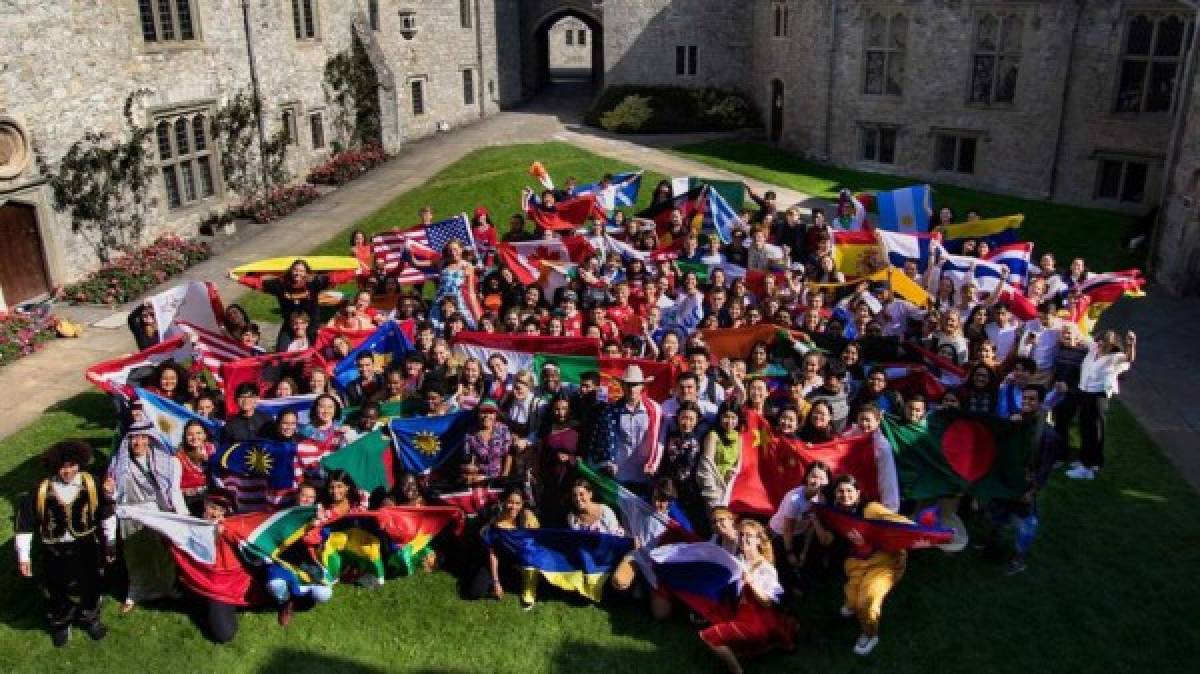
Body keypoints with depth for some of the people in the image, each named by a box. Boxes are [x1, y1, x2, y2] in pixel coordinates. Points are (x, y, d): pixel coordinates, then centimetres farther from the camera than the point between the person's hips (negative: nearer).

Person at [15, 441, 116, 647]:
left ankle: (90, 618, 47)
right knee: (56, 591, 15)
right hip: (55, 552, -1)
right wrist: (23, 557, -6)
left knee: (90, 586, 19)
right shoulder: (41, 491, -18)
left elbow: (106, 512, 0)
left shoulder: (90, 484, -13)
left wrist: (110, 543, 5)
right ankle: (60, 625, 44)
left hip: (86, 549, 1)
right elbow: (24, 521, -8)